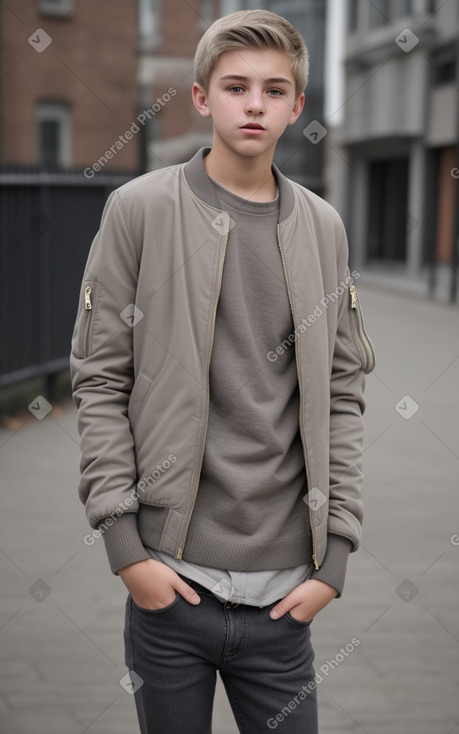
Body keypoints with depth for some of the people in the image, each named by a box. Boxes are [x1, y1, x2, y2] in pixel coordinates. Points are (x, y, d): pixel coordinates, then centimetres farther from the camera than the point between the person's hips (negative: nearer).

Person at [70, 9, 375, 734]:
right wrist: (124, 543, -8)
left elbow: (341, 395, 7)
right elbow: (99, 380, -3)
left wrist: (335, 552, 2)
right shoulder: (141, 209, -2)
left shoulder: (322, 227, 7)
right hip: (169, 579, -2)